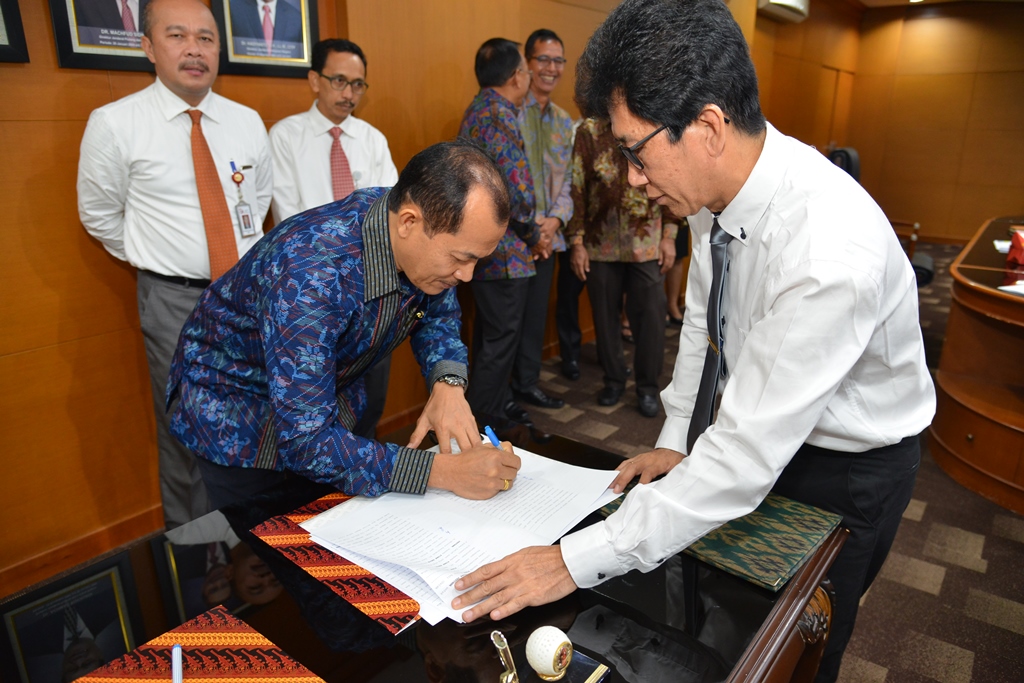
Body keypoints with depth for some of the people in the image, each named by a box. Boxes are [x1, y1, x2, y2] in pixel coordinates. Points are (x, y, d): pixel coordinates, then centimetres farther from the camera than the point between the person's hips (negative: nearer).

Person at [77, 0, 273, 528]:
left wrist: (249, 256, 10)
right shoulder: (114, 124, -8)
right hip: (174, 301, -3)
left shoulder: (247, 122, 3)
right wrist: (157, 260, 4)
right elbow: (99, 216, 3)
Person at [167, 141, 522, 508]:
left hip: (327, 395, 6)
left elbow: (437, 313, -2)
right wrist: (443, 471, -41)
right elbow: (306, 441, -39)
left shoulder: (429, 243, -21)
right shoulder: (311, 274, -40)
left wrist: (448, 383, -22)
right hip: (236, 406, -5)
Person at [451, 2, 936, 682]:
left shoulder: (831, 253, -39)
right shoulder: (716, 189, -15)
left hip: (846, 467, -5)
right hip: (752, 426, 6)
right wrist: (675, 441, 1)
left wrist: (577, 562, -33)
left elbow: (746, 457, -37)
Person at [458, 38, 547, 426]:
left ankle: (496, 405, 32)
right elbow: (516, 189, -23)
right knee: (501, 338, 0)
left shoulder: (478, 109, 14)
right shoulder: (500, 115, -17)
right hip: (504, 250, -10)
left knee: (491, 334, 18)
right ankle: (482, 420, 11)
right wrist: (533, 236, -8)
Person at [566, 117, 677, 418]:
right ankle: (614, 380, 27)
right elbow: (577, 189, -3)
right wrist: (577, 242, -6)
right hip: (601, 244, 0)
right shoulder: (589, 131, -2)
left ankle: (648, 386, 18)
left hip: (647, 244, 0)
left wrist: (669, 236, -2)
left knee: (651, 316, 2)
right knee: (605, 315, 9)